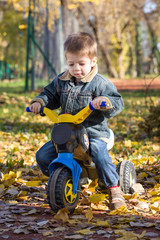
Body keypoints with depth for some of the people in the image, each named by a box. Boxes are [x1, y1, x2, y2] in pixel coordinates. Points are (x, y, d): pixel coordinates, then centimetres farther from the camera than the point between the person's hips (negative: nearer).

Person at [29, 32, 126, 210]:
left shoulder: (100, 83, -6)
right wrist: (39, 102, 2)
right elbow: (50, 95, 22)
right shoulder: (61, 81, 9)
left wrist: (104, 101, -31)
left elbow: (117, 102, -10)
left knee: (100, 155, -33)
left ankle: (114, 188, -10)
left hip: (94, 132, -5)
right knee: (43, 156, -7)